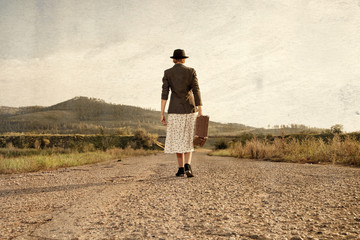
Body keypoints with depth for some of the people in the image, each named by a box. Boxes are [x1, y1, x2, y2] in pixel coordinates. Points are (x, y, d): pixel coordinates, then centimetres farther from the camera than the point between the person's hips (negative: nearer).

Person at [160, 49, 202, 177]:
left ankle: (181, 169, 8)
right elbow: (196, 91, -5)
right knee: (188, 139, 10)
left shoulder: (167, 73, 1)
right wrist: (200, 112, -3)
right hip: (190, 109, 0)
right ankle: (187, 166, -8)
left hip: (174, 109, 0)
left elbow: (164, 93, -5)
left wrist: (162, 114, -4)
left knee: (177, 139, 9)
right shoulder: (191, 71, 1)